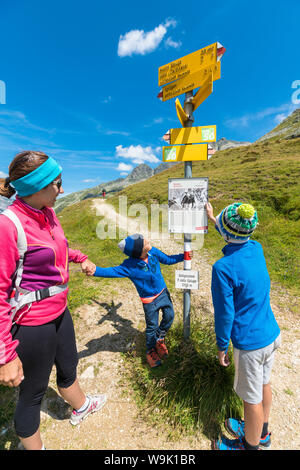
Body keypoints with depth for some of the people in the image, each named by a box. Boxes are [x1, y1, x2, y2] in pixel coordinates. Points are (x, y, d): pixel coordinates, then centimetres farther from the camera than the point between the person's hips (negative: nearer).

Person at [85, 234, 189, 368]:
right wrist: (96, 271, -49)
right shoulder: (130, 266, -30)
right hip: (149, 300, -4)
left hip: (163, 292, 5)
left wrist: (183, 256, -5)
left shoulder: (153, 252, -16)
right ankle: (150, 350, 43)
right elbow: (113, 271, -33)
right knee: (152, 326, 12)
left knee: (169, 316, 17)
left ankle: (159, 338, 47)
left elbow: (167, 260, 0)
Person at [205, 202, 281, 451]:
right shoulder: (257, 249, -6)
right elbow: (237, 239, 17)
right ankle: (262, 431, 52)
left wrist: (222, 347, -4)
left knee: (251, 398, 16)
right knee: (264, 383, 27)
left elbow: (225, 313, -21)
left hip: (250, 343, -8)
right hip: (271, 333, 8)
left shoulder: (224, 267, -28)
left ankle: (251, 444, 42)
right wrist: (212, 218, 27)